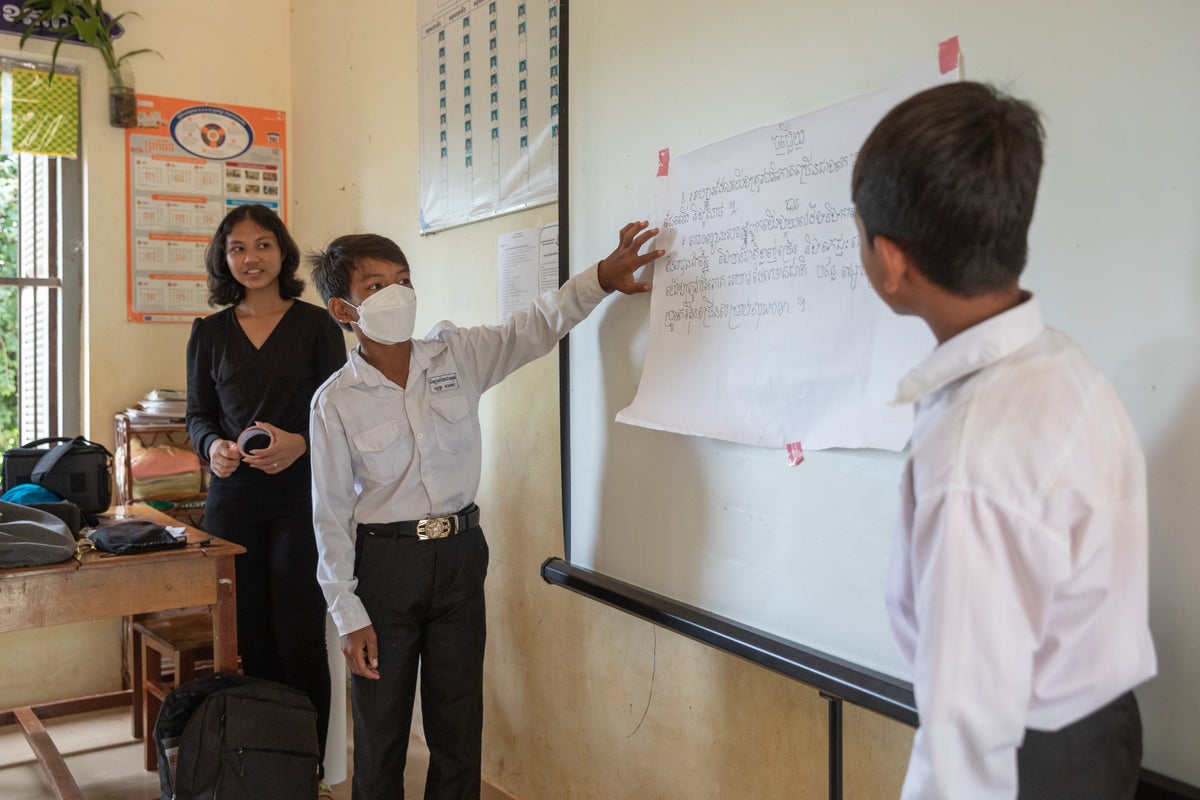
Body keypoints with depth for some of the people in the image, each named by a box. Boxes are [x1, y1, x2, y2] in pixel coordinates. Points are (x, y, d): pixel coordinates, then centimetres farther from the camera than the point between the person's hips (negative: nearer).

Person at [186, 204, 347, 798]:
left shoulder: (315, 324, 1)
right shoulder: (209, 332, 10)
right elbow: (198, 415, 12)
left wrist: (300, 443, -19)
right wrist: (214, 446, -9)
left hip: (300, 497, -3)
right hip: (233, 498, 3)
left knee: (300, 642, -1)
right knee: (249, 641, 8)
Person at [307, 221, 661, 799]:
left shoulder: (457, 355, -2)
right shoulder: (335, 402, -10)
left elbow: (536, 327, -1)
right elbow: (331, 514, -7)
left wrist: (602, 277, -17)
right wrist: (348, 615, -8)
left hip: (459, 555, 3)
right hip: (384, 561, -2)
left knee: (459, 726, 13)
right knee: (380, 728, 12)